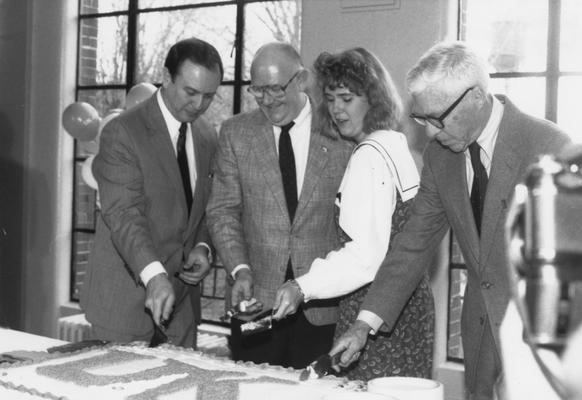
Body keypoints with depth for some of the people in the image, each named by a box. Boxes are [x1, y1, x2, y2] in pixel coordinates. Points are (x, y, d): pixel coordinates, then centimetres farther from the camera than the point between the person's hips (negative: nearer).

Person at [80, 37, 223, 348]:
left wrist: (203, 247, -2)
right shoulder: (122, 132, -12)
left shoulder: (208, 137, 9)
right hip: (126, 296, -5)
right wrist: (153, 274, -34)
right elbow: (123, 213, -22)